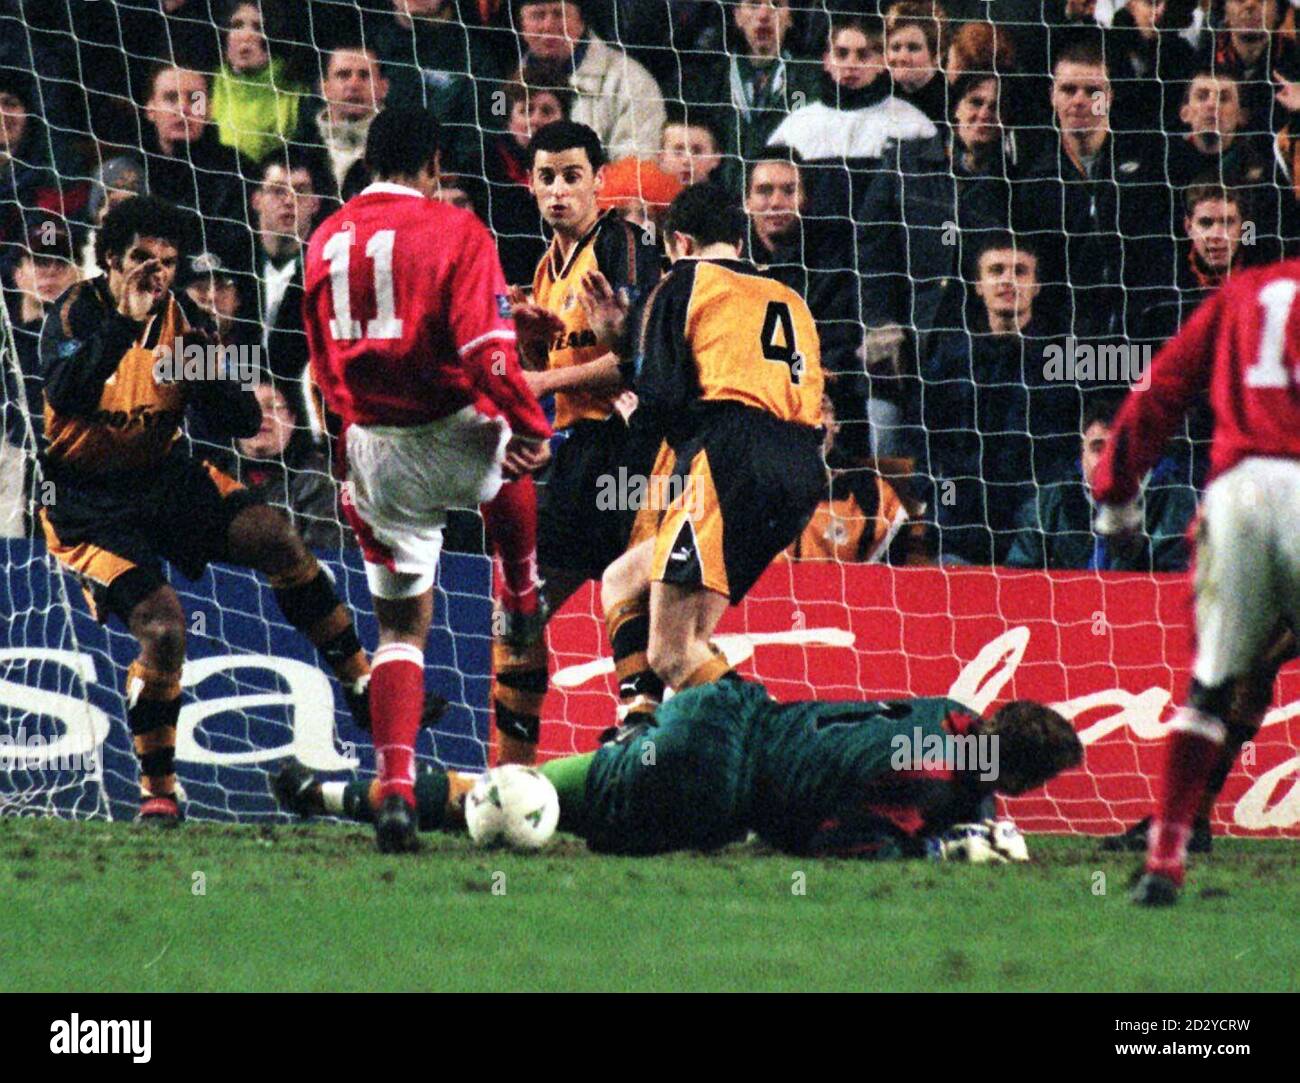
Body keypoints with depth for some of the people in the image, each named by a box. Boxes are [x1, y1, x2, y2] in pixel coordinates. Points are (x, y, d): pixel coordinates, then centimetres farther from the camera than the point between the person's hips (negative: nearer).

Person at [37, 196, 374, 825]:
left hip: (166, 478, 5)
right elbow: (64, 396, -33)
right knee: (162, 626, -22)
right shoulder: (76, 313, -13)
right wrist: (125, 323, -38)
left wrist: (202, 367, -21)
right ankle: (157, 791, -3)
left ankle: (364, 687, 1)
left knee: (277, 540, -14)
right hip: (89, 505, -5)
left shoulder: (180, 320, -1)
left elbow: (244, 422, -2)